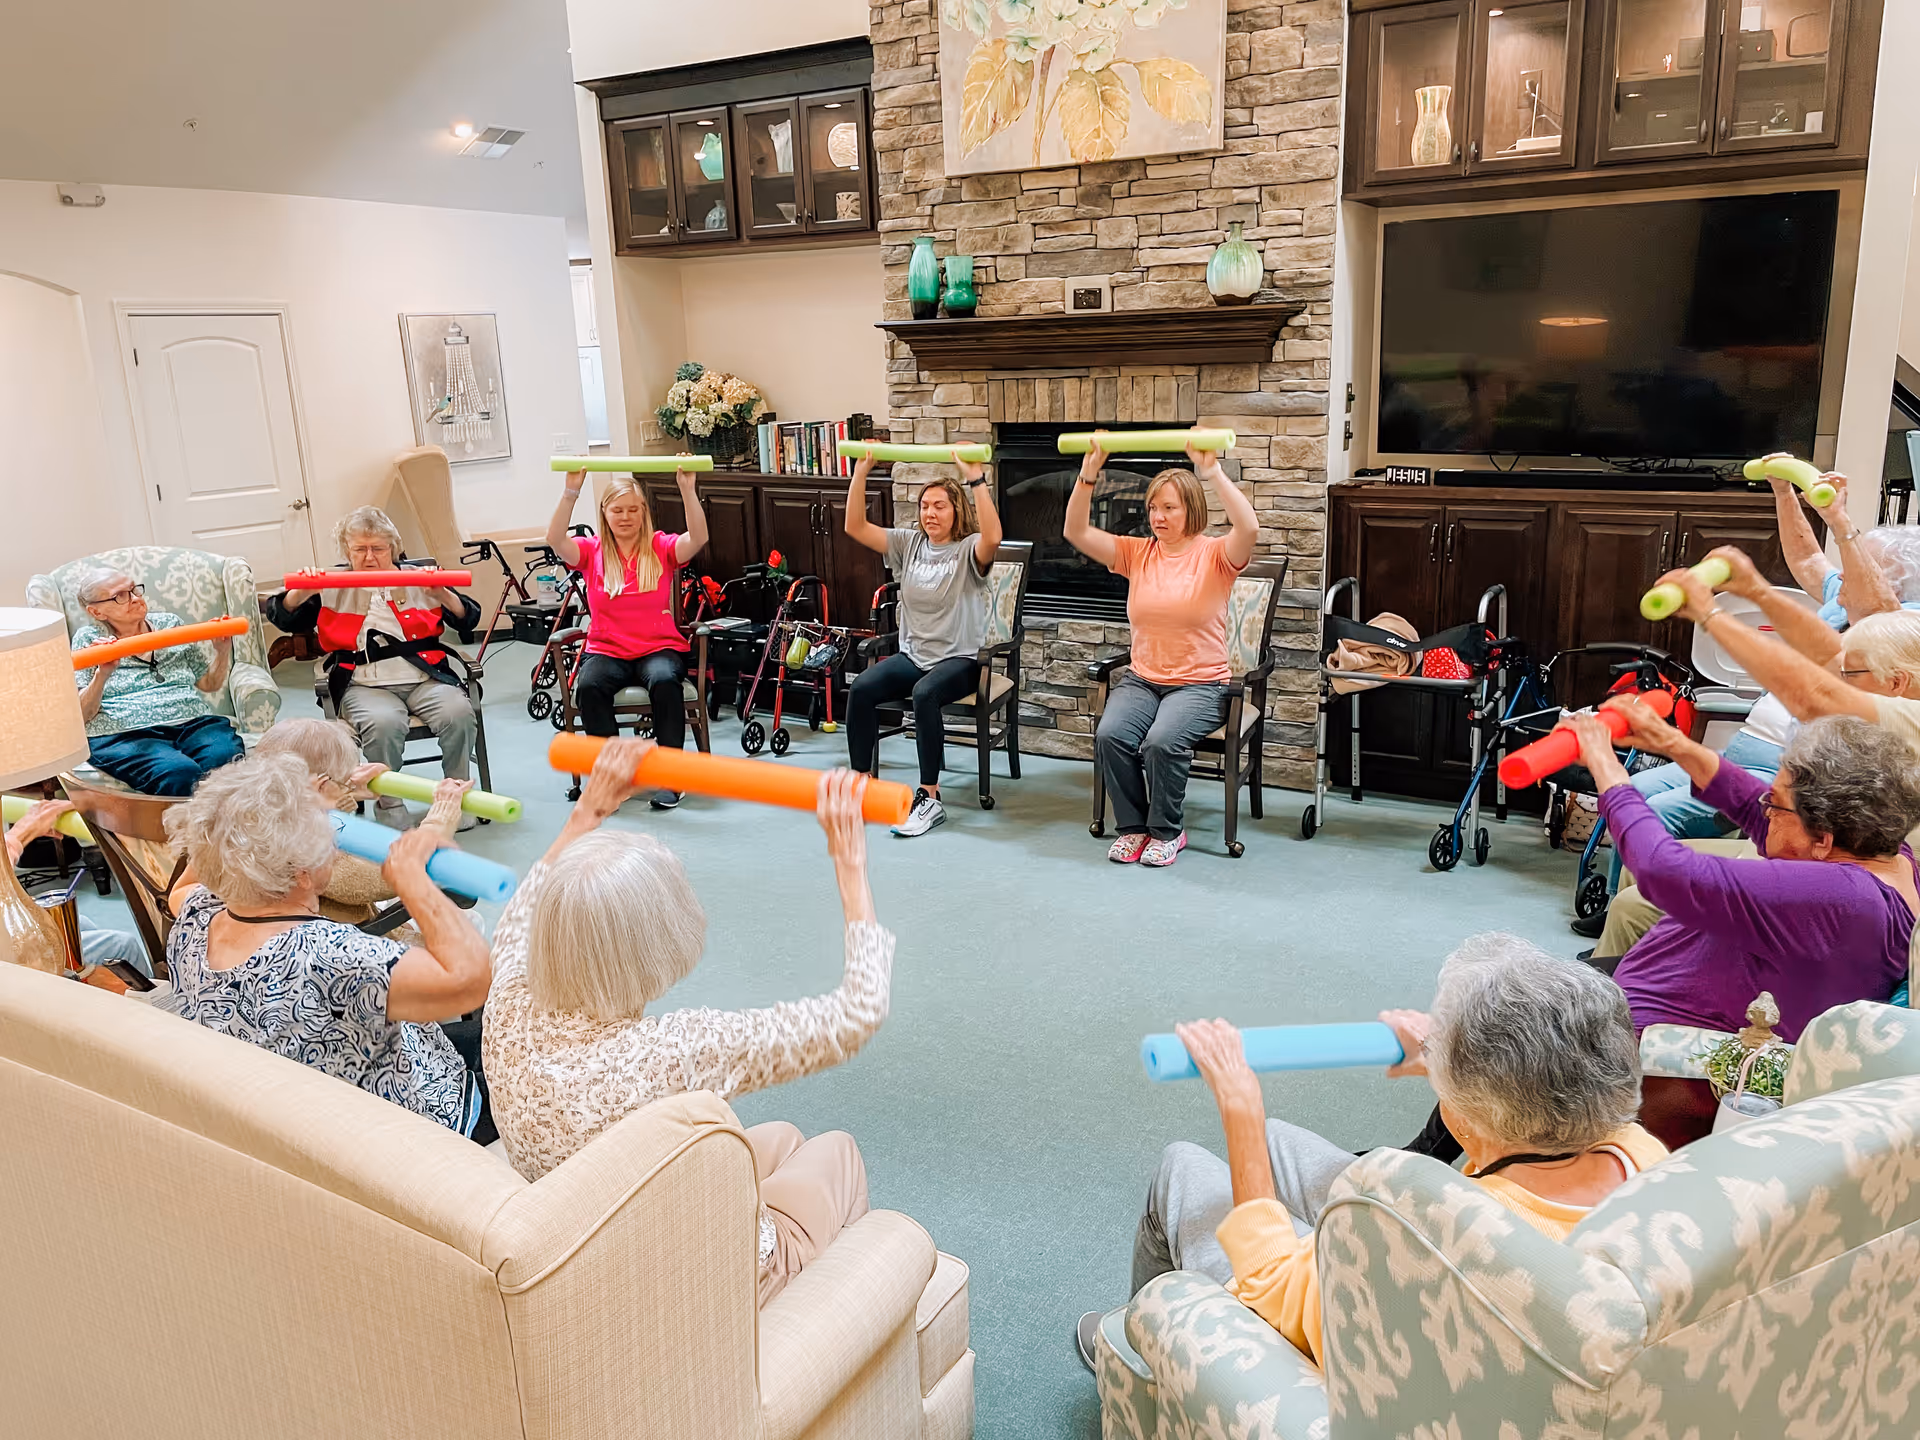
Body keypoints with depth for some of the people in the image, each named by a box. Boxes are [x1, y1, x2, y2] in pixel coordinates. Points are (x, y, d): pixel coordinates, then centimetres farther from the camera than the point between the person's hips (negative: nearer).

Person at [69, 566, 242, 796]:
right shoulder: (88, 639, 13)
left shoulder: (169, 623, 22)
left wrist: (222, 652, 6)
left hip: (195, 723, 3)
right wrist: (102, 674, -15)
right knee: (179, 773, -38)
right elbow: (80, 715, 3)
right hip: (125, 734, -3)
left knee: (227, 761, -35)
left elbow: (209, 684, 26)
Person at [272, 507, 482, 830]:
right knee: (383, 724, -36)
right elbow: (282, 617, 12)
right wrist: (301, 591, -7)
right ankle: (389, 806, -15)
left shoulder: (417, 581, 16)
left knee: (458, 712, -31)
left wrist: (441, 594, -9)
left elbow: (468, 619, 10)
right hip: (365, 685, -1)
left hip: (424, 679, 1)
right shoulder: (332, 589, 16)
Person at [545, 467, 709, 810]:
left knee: (665, 681, -36)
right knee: (589, 686, -32)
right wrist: (571, 491, -23)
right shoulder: (592, 551, 6)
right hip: (606, 650, 1)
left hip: (659, 648, -1)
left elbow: (698, 538, -15)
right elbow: (555, 540, -12)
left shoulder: (662, 548, 4)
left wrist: (687, 489, -26)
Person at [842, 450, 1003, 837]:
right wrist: (860, 471, -9)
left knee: (925, 693, -36)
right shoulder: (909, 543, 8)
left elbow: (992, 537, -31)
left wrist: (976, 479, -36)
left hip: (959, 659, -5)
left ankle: (929, 798, -28)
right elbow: (855, 527, 1)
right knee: (860, 688, -22)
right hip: (913, 655, 5)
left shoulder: (968, 549, -6)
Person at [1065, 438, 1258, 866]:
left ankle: (1167, 831, -5)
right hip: (1141, 680, 4)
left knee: (1162, 741, -31)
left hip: (1200, 683, -4)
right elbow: (1076, 531, -3)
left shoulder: (1214, 555, -4)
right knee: (1109, 736, -26)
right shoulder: (1137, 553, 7)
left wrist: (1212, 471, -29)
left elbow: (1249, 528, -27)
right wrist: (1089, 471, -15)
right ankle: (1132, 826, -3)